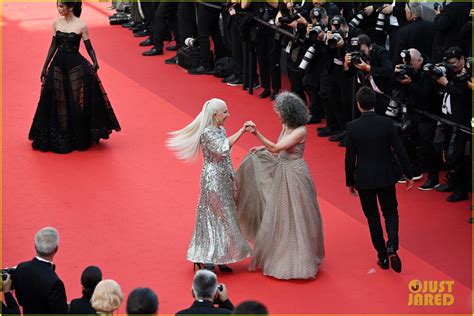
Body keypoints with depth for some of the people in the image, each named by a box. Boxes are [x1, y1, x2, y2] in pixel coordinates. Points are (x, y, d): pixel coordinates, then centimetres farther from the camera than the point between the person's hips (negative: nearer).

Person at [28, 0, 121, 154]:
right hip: (58, 65, 4)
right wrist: (45, 67, 11)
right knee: (58, 103, 6)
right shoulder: (56, 23, 3)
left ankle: (80, 138, 14)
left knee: (78, 102, -1)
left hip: (76, 65, -4)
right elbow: (53, 46, 10)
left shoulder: (81, 25, -9)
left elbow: (89, 47, -4)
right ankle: (60, 139, 18)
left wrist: (95, 62, -22)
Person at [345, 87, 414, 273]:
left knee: (373, 218, 14)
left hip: (364, 179, -1)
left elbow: (350, 158, -8)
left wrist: (350, 182, 5)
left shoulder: (352, 127, -13)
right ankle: (392, 247, -7)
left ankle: (383, 257, 19)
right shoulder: (387, 123, -12)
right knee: (390, 213, 17)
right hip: (386, 177, 1)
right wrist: (408, 175, 3)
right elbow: (400, 151, -8)